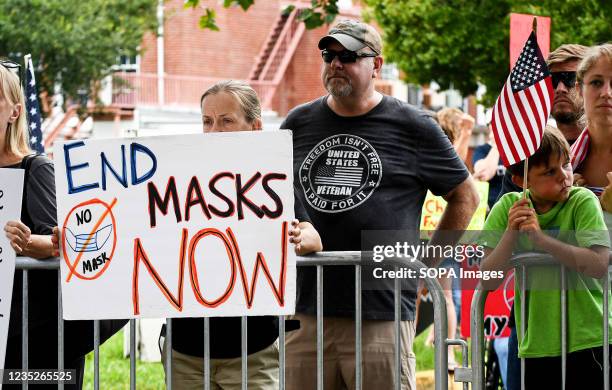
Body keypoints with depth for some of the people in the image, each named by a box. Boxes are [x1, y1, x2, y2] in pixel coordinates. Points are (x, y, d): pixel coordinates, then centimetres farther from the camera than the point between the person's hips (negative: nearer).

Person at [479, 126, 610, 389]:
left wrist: (541, 238, -25)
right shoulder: (508, 207, 4)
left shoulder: (583, 201, -5)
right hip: (536, 346, 3)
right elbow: (488, 281, -3)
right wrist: (511, 233, -17)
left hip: (588, 343, -3)